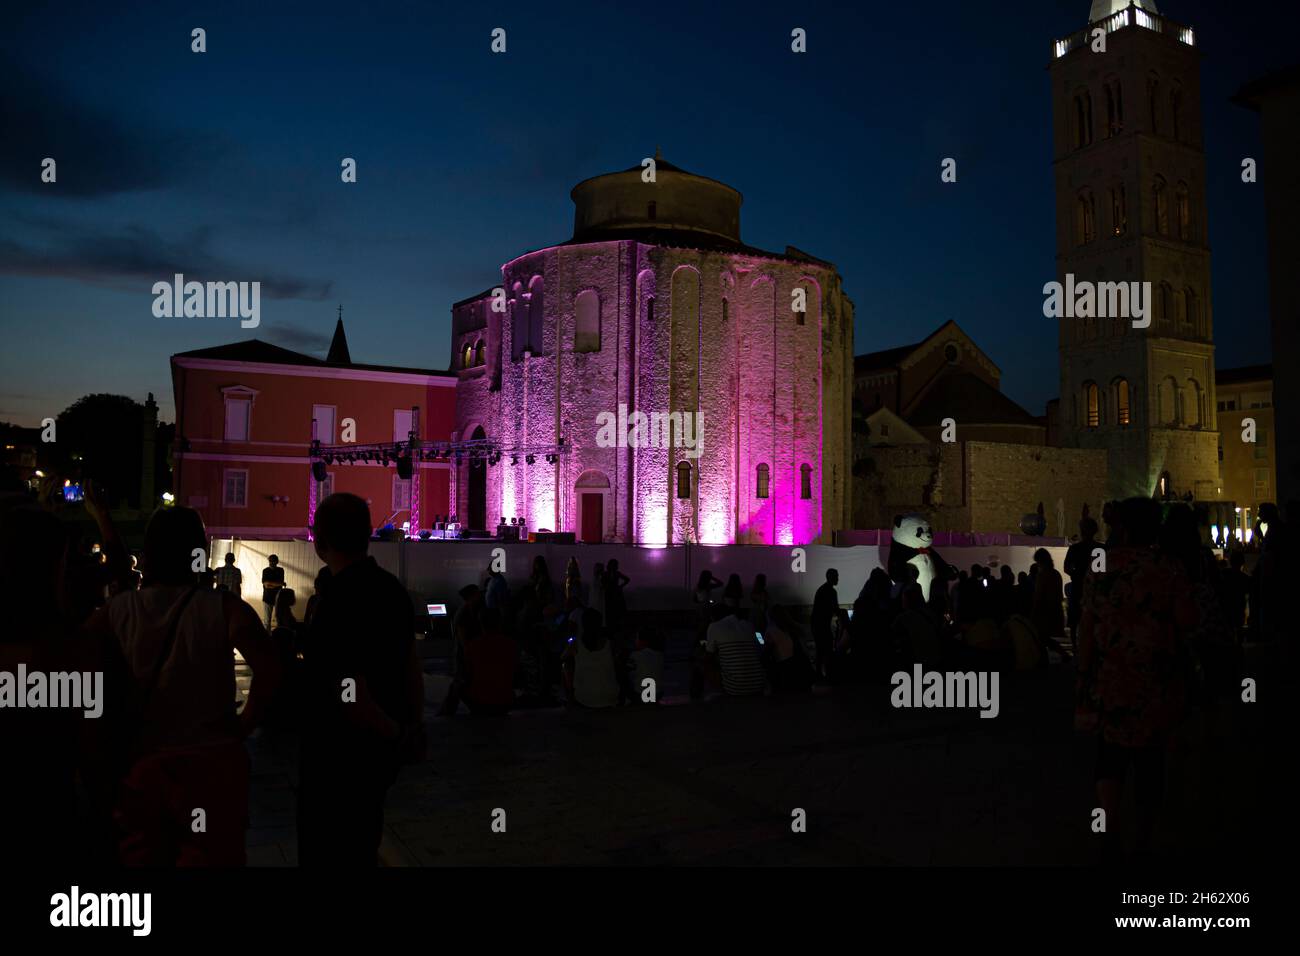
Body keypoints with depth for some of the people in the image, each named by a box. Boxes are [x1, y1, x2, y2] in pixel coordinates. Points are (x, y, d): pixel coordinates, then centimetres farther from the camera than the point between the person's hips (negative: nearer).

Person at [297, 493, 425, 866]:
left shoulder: (340, 602, -26)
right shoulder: (391, 588, 1)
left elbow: (352, 700, -29)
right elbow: (410, 664, 8)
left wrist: (398, 735, -14)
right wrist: (414, 727, 14)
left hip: (339, 759, -8)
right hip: (377, 753, 8)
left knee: (328, 854, 9)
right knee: (360, 850, 24)